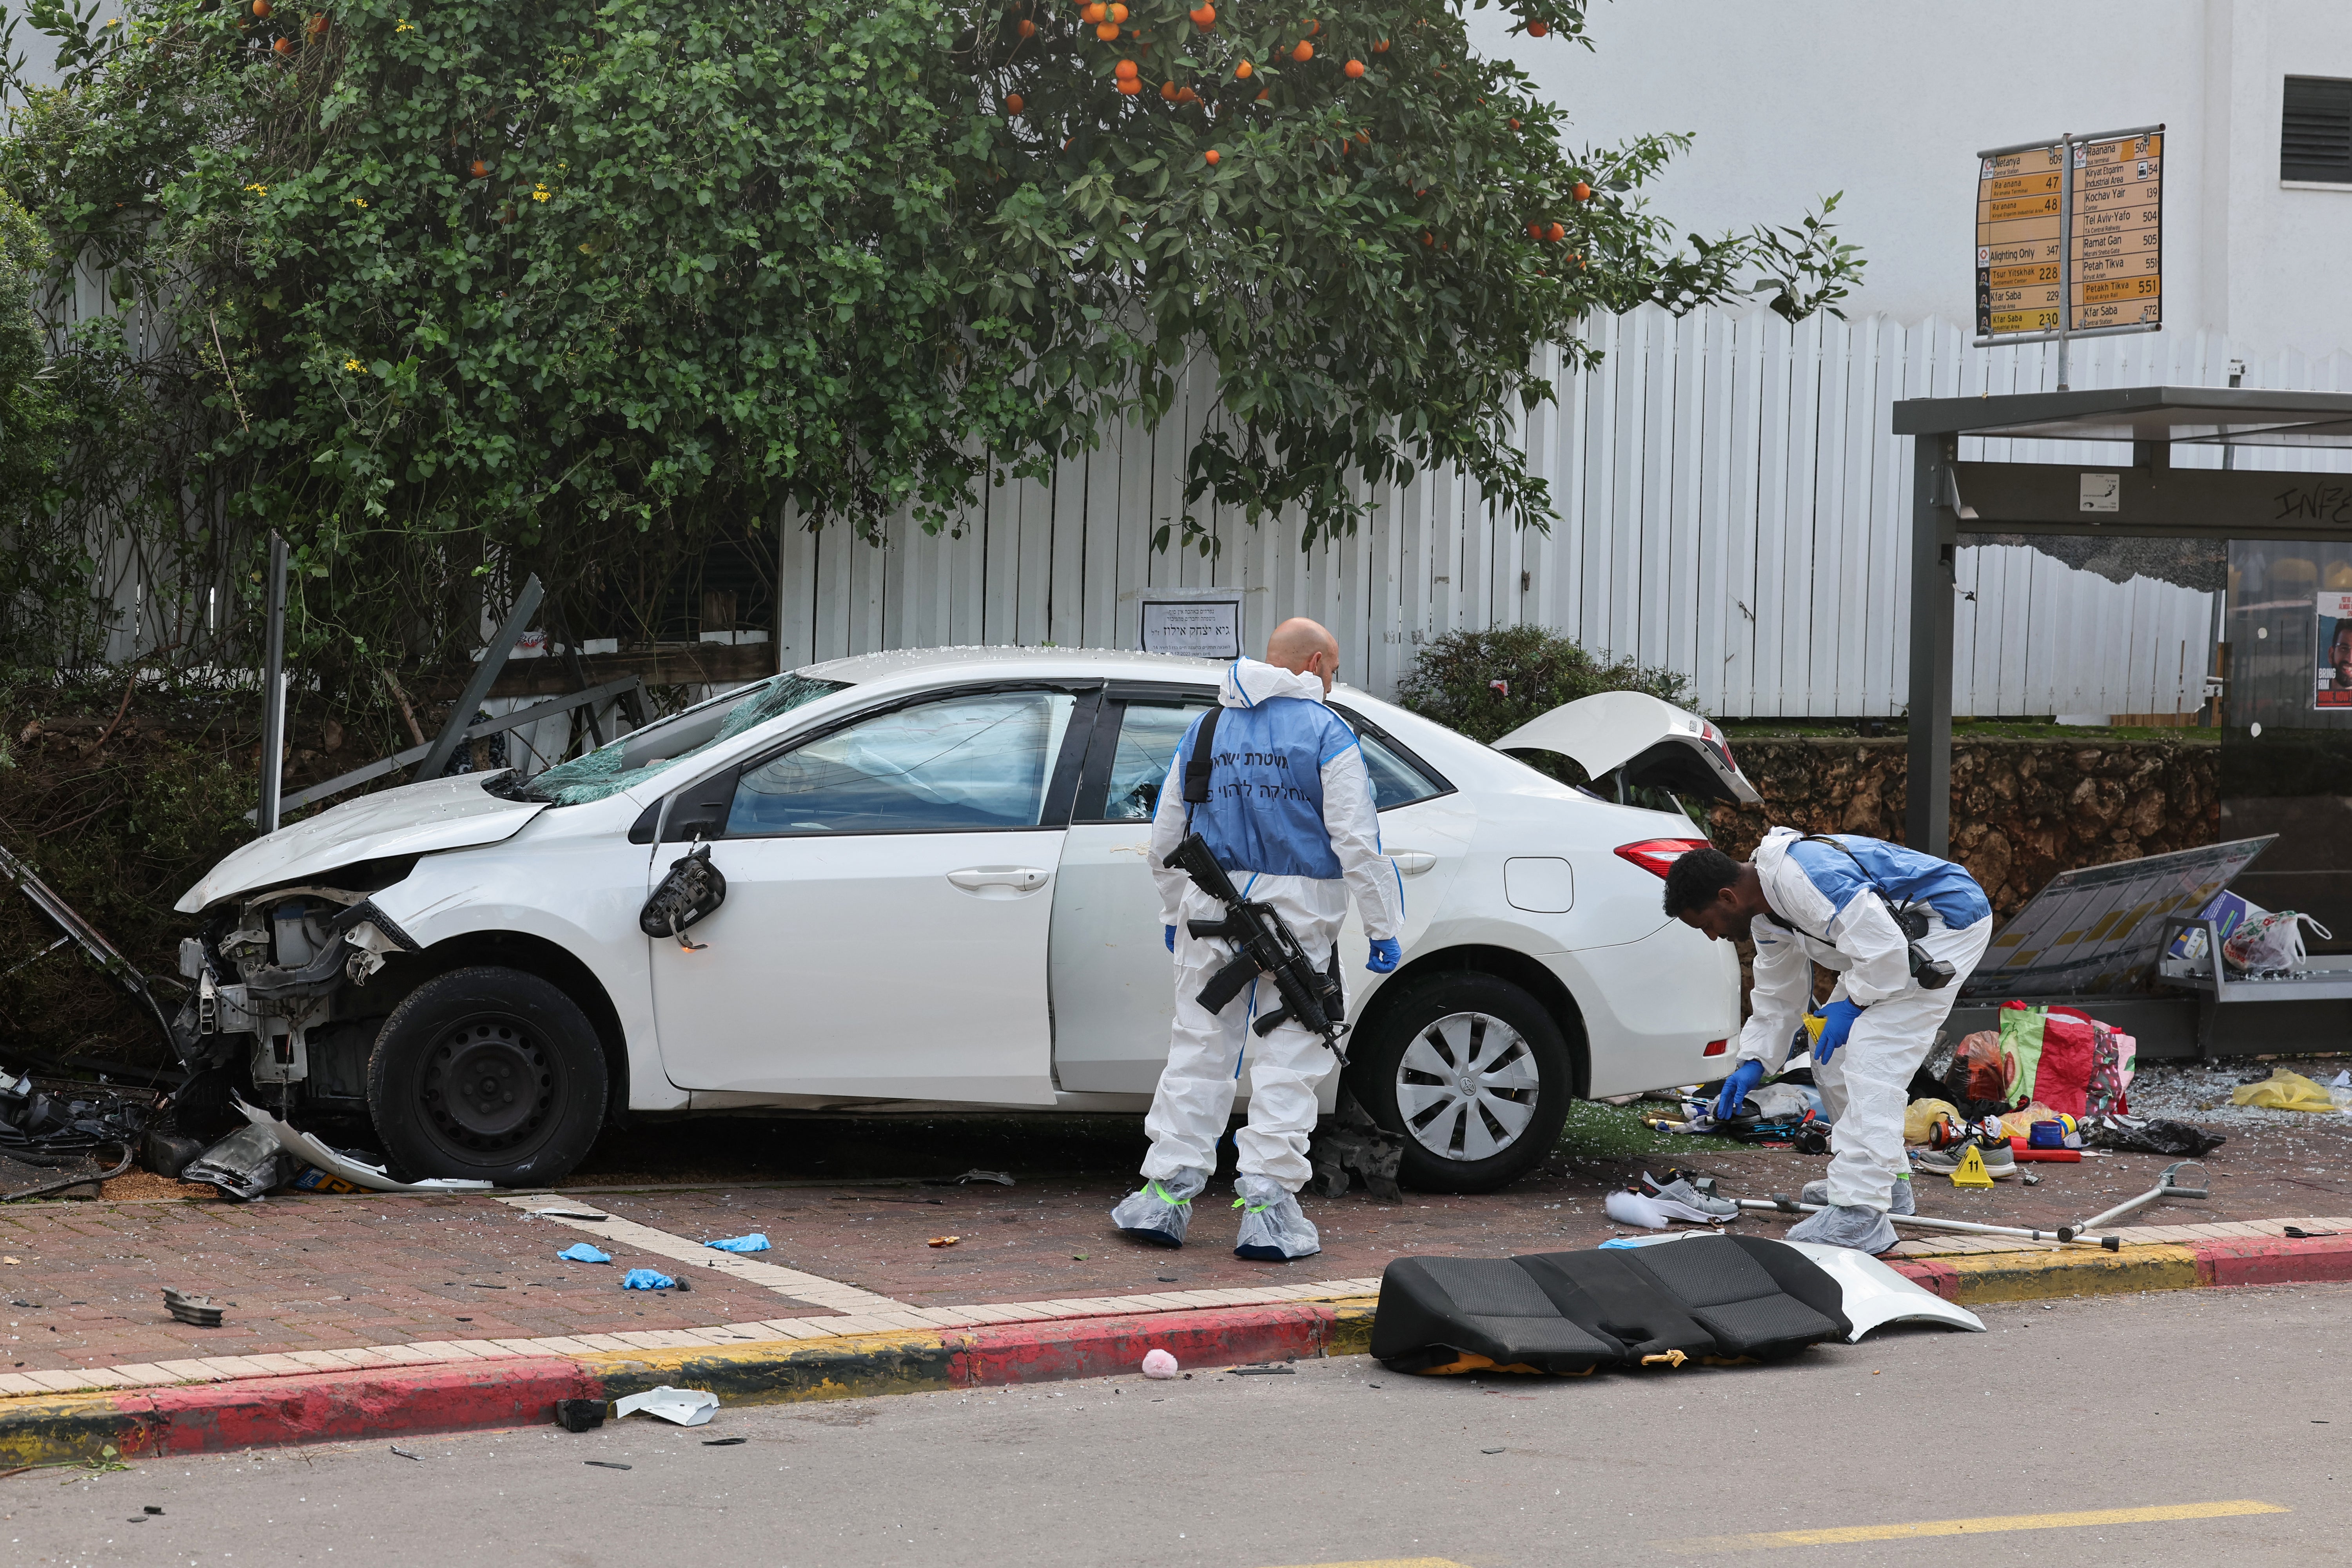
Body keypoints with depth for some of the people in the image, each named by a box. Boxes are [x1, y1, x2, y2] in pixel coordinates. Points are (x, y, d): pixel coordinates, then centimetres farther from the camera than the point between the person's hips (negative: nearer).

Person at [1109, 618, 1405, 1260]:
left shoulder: (1205, 730, 12)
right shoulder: (1326, 733, -4)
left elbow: (1165, 838, 17)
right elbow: (1357, 843, -9)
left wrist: (1174, 914, 28)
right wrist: (1383, 929, -4)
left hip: (1211, 913, 4)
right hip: (1297, 917, -4)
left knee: (1199, 1050, 10)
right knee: (1286, 1060, 0)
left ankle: (1166, 1193, 9)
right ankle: (1267, 1205, -3)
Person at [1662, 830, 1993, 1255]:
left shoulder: (1802, 877, -29)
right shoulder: (1766, 915, 6)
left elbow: (1883, 948, -30)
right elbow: (1780, 995, 20)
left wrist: (1852, 1004, -17)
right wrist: (1753, 1061, 14)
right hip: (1898, 934, 11)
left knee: (1871, 1058, -19)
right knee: (1834, 1055, 14)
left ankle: (1860, 1212, -23)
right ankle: (1886, 1181, 28)